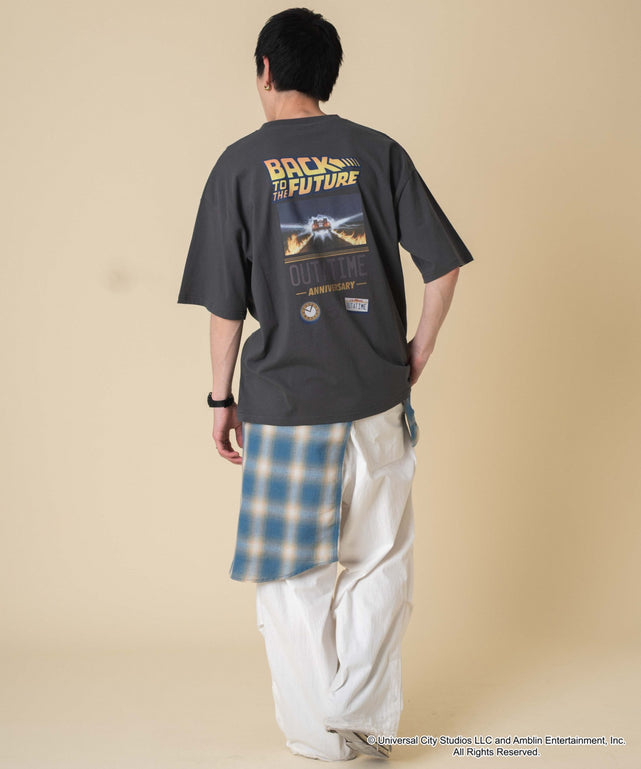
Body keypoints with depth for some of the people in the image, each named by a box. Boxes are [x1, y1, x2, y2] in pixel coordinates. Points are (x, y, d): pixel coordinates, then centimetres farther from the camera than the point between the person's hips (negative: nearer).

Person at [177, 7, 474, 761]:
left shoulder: (240, 165, -4)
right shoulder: (379, 152, 1)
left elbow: (225, 305, -4)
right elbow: (443, 265, -2)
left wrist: (221, 400, 6)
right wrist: (415, 356, 9)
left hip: (284, 401, -2)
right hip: (378, 397, 2)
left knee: (293, 575, 12)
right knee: (380, 565, 15)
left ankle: (320, 736, 22)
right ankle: (367, 723, 22)